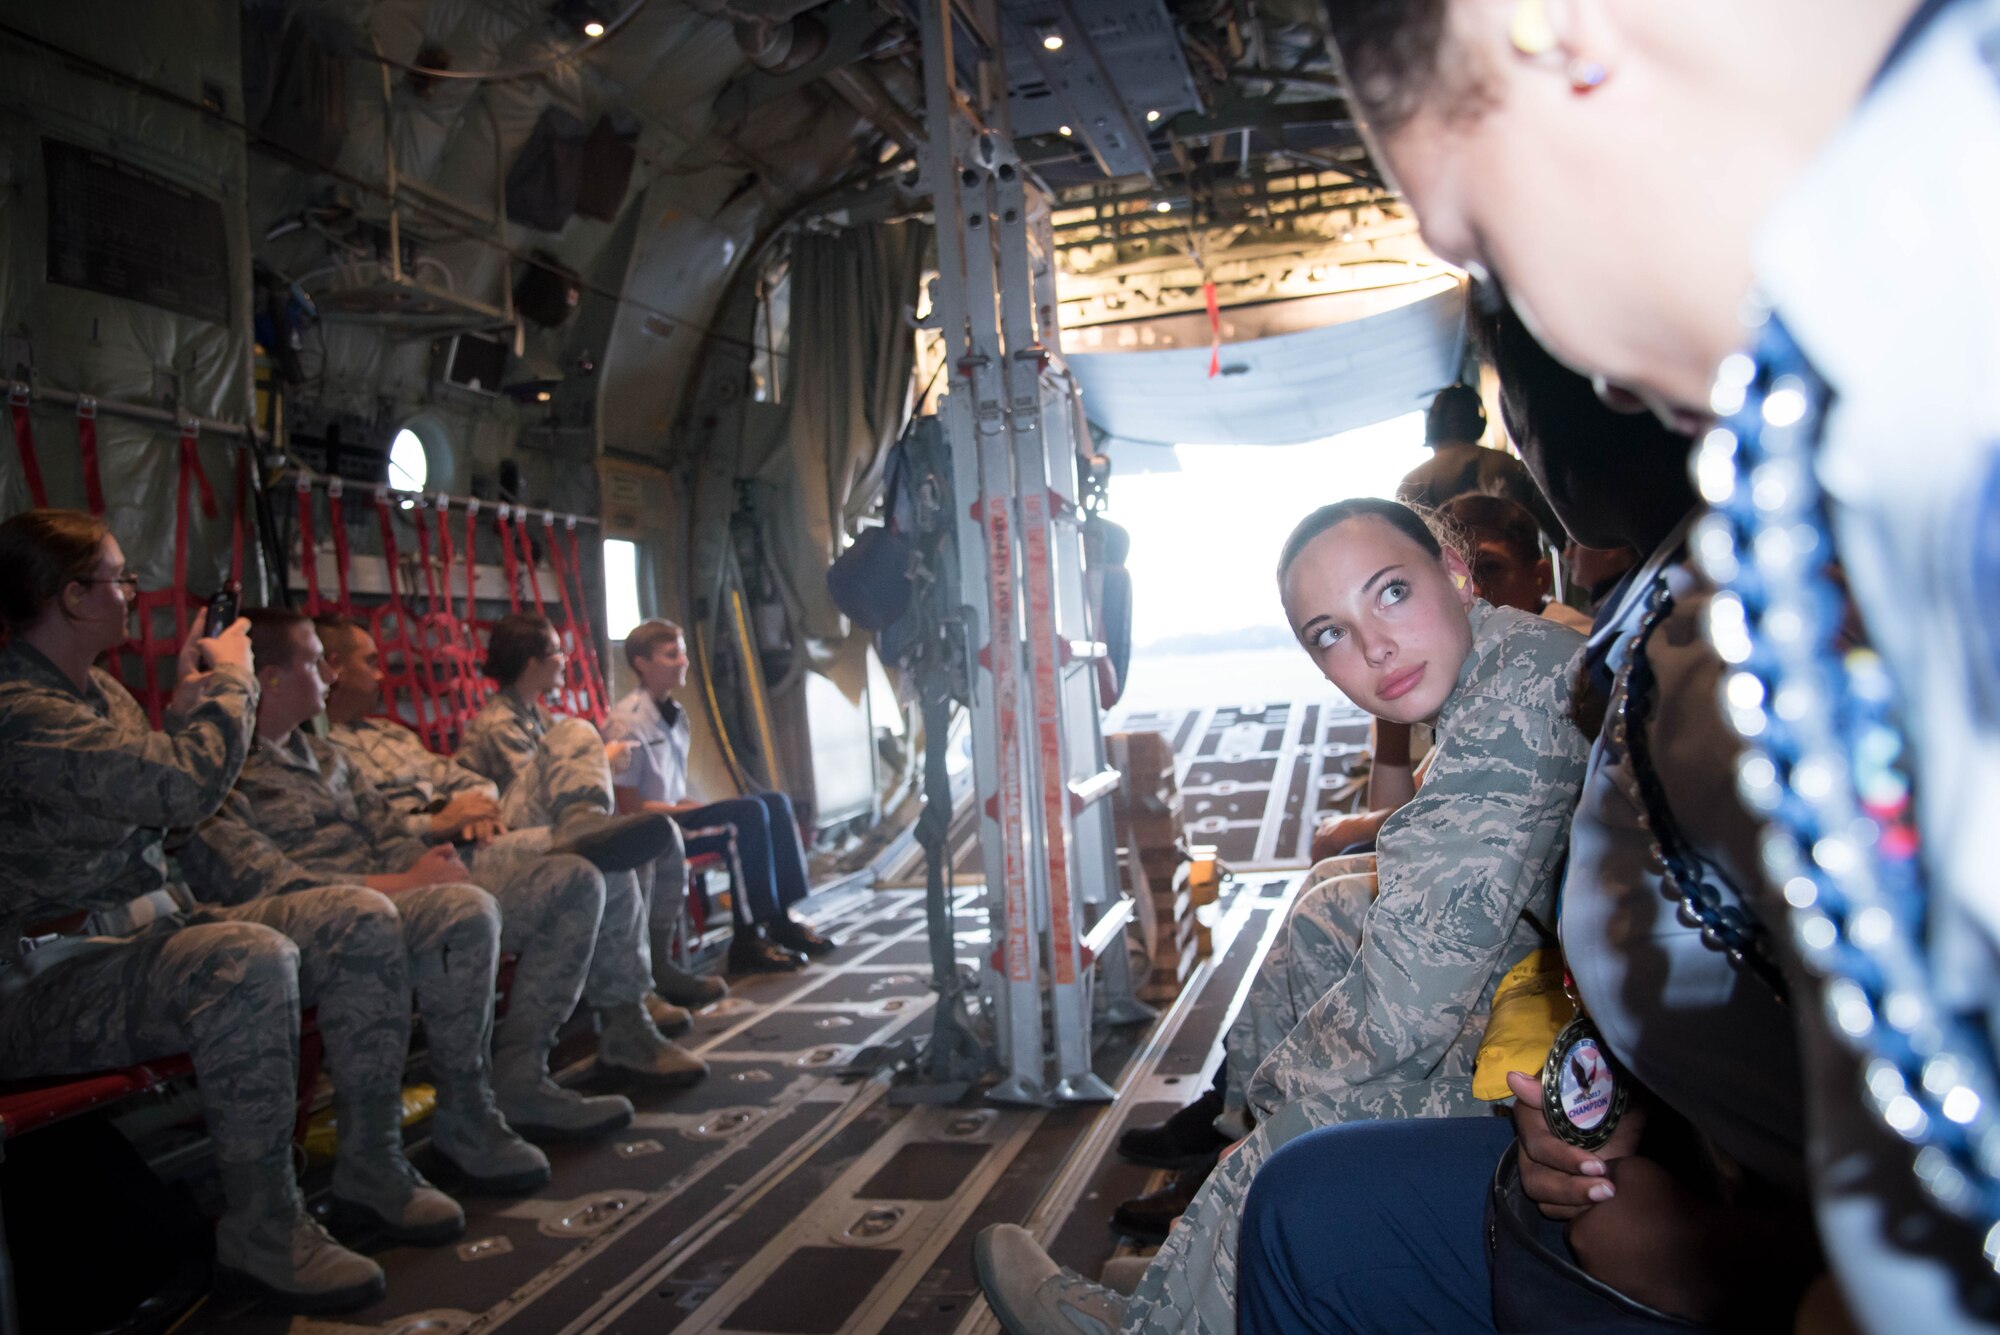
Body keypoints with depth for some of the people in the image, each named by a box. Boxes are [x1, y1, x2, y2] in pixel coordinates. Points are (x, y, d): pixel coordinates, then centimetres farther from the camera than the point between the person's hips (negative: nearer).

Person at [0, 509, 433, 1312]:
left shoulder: (99, 690, 14)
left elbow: (156, 804, 24)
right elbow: (188, 787, -29)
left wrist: (190, 702, 9)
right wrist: (230, 681, -11)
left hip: (149, 927, 10)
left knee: (362, 920, -4)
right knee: (250, 959, -37)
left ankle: (370, 1167, 3)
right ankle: (262, 1229, -22)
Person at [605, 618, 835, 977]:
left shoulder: (675, 714, 14)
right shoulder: (627, 722, -14)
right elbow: (628, 806, -16)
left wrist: (693, 804, -1)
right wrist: (690, 809, -15)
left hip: (676, 814, 9)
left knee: (776, 803, -4)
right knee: (749, 814, -26)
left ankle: (782, 920, -2)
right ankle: (748, 939, -22)